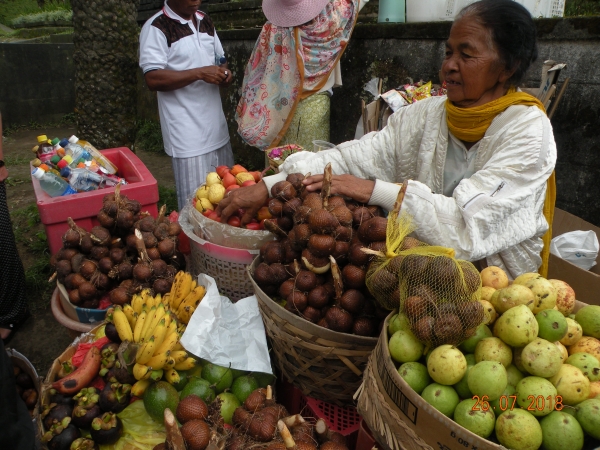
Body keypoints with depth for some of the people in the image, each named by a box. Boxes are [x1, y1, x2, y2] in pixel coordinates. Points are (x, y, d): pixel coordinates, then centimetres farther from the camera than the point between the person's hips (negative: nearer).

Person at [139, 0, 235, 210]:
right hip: (188, 135, -7)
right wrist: (199, 73, -22)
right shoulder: (156, 28, -8)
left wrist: (225, 73, 1)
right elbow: (153, 79, -17)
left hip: (217, 127, 7)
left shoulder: (206, 22, 14)